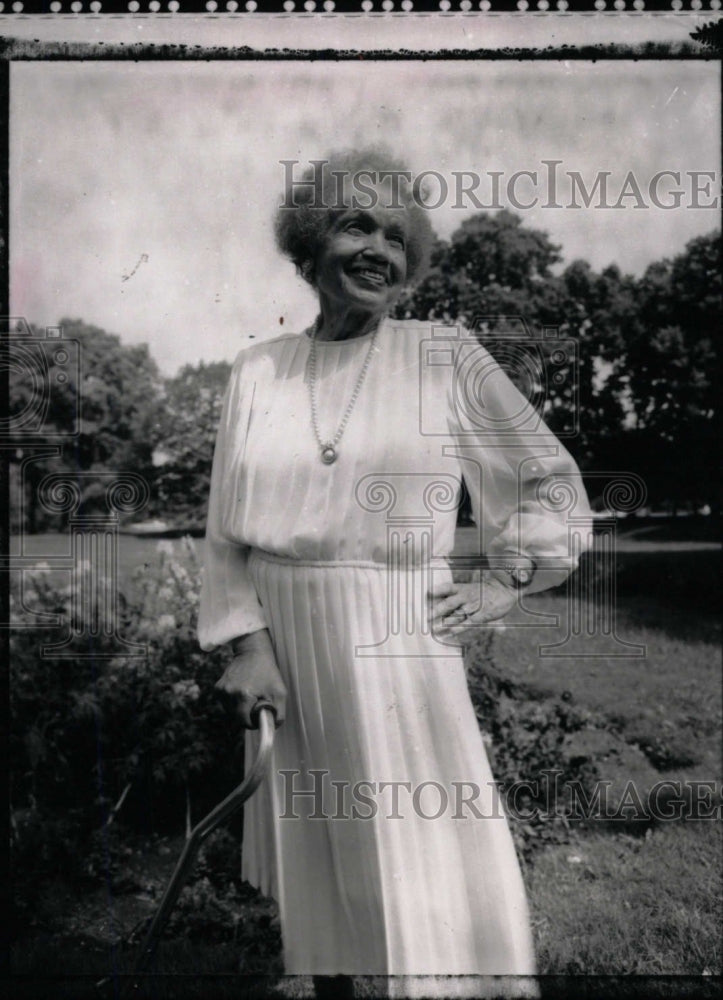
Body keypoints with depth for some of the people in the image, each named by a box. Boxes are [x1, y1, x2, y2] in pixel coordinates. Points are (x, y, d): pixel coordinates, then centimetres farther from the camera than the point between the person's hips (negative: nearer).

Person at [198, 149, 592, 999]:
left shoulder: (447, 358, -2)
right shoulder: (259, 370, 5)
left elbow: (546, 477, 7)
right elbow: (227, 526, 5)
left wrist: (506, 583, -1)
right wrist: (245, 643, -3)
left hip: (399, 641, -2)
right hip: (285, 640, 3)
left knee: (424, 859, -3)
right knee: (311, 859, 15)